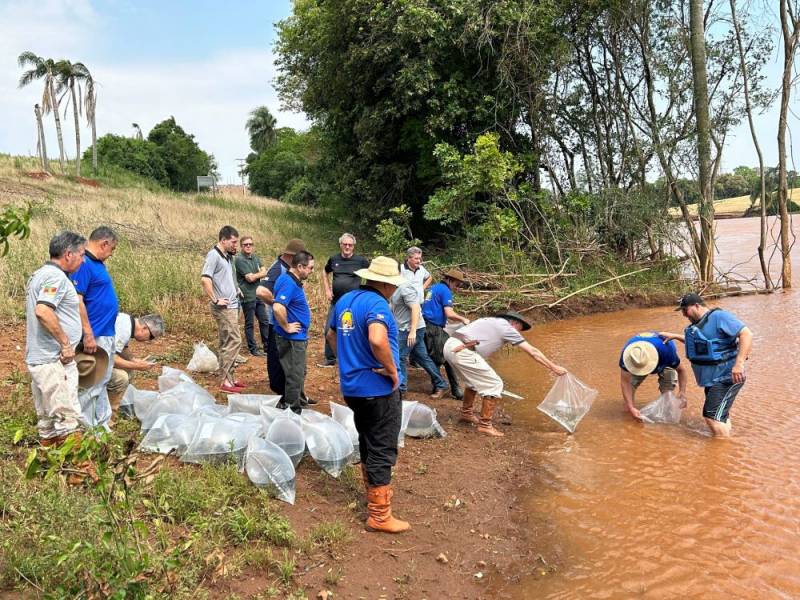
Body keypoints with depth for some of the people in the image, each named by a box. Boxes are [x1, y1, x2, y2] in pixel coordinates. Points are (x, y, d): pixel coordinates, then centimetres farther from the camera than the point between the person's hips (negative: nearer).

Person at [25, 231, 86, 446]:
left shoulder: (39, 275, 17)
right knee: (68, 416, -7)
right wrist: (65, 342, -21)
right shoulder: (56, 276, -15)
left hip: (37, 358, 10)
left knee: (47, 415, 17)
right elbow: (43, 311, -29)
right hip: (54, 360, -10)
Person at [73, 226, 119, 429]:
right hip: (94, 336, -10)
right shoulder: (83, 264, -17)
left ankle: (103, 425, 28)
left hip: (107, 335, 10)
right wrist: (88, 334, -24)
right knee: (89, 386, -2)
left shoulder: (97, 264, 14)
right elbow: (77, 300, -23)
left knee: (102, 383, 18)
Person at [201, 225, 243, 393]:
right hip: (223, 307, -9)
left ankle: (230, 377, 21)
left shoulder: (227, 256, 14)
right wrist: (215, 300, -19)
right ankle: (226, 381, -4)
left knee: (228, 342, 13)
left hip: (231, 306, 9)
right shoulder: (214, 255, -13)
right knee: (233, 341, -9)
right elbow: (205, 279, -24)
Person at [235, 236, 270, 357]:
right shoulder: (239, 259, -12)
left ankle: (267, 347, 22)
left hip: (258, 295, 7)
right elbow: (250, 278, -17)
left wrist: (255, 275, -13)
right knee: (249, 324, 4)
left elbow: (265, 272, 4)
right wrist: (260, 273, -2)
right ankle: (253, 349, 13)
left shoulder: (255, 257, 11)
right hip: (247, 296, -7)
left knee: (264, 321, 12)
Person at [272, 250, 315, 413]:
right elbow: (277, 308, -38)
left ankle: (300, 399, 43)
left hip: (298, 337, 10)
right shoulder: (289, 283, -24)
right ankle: (292, 410, 10)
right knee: (295, 375, 0)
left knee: (300, 373, 26)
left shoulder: (294, 281, 8)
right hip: (292, 338, -10)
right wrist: (286, 327, -22)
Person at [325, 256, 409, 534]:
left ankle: (374, 492, 41)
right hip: (379, 388, -9)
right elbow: (377, 340, -38)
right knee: (382, 451, 3)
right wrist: (393, 371, -24)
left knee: (367, 443, 23)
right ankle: (379, 515, 11)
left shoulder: (345, 300, 8)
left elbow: (331, 335, 21)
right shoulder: (377, 303, -20)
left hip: (352, 386, 9)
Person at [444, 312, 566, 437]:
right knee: (494, 384, 1)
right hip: (461, 351, -9)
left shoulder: (492, 322, 27)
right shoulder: (507, 327, 4)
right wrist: (554, 367, 11)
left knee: (473, 380, 31)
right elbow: (532, 352, 6)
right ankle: (485, 425, 5)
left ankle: (466, 414, 41)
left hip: (449, 346, 9)